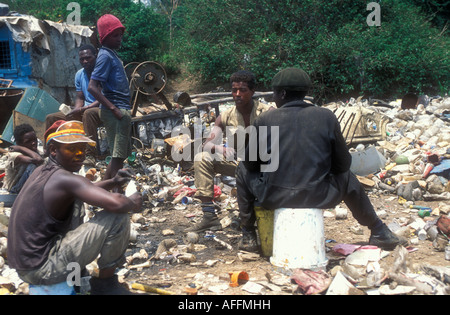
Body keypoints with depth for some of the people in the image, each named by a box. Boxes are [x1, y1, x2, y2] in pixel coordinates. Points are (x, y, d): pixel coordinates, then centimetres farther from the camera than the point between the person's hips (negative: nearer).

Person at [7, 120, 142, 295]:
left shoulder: (41, 171, 9)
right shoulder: (64, 179, -19)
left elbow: (82, 189, 27)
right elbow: (115, 203, -32)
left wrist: (113, 182, 10)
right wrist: (132, 203, -9)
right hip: (42, 271, -10)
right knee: (118, 216, -15)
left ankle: (74, 270, 20)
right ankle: (105, 283, 2)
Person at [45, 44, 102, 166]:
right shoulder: (79, 74, 11)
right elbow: (79, 97, 15)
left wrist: (81, 109, -25)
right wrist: (76, 110, -8)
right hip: (83, 111, 8)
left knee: (88, 113, -43)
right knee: (51, 118, 0)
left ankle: (91, 156, -44)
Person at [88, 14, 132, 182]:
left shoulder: (112, 54, 17)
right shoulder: (105, 56, -12)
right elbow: (92, 87, -20)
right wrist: (113, 108, -22)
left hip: (122, 111, 10)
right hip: (117, 112, -10)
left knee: (120, 156, 14)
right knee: (118, 156, -8)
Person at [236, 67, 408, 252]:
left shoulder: (264, 121, -4)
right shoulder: (327, 117, -2)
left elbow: (250, 163, 5)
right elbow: (343, 164, 4)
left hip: (274, 198, -1)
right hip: (319, 198, 1)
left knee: (243, 171, 27)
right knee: (347, 178, 31)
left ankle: (248, 236, 31)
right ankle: (379, 233, 39)